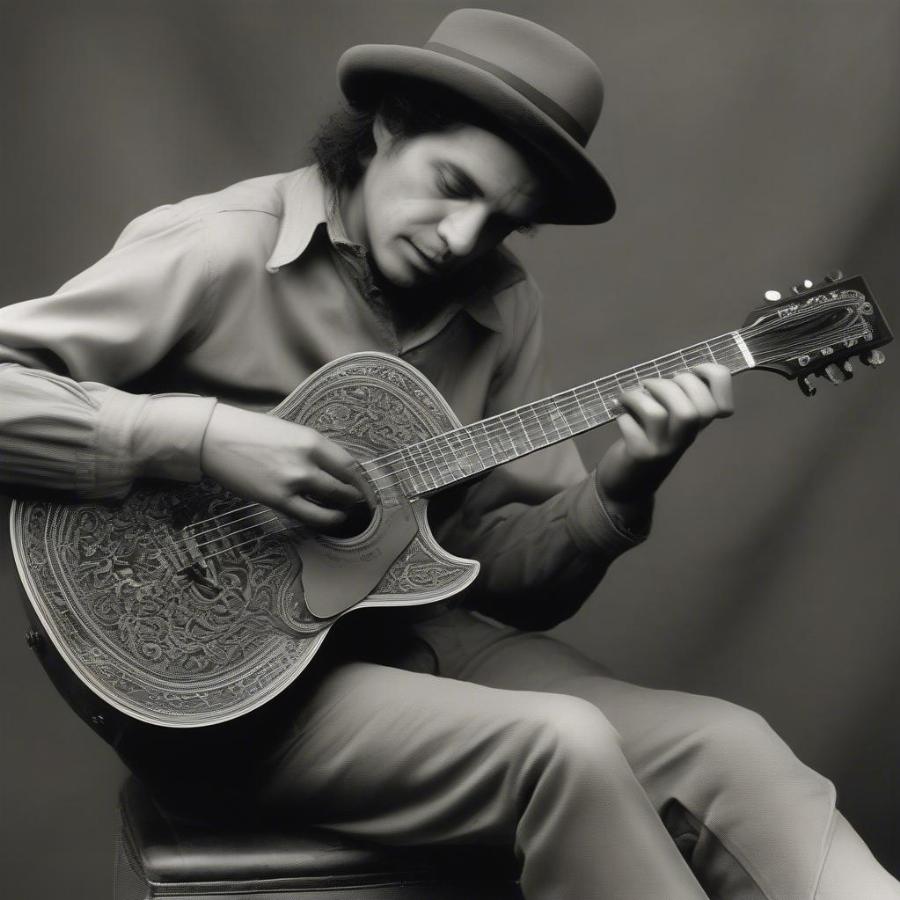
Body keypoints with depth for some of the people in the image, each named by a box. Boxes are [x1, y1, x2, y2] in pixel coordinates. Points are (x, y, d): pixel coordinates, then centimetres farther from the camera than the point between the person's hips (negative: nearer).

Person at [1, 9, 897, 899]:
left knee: (729, 748, -15)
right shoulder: (217, 252, -11)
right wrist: (199, 438, -25)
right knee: (563, 747, -27)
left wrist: (617, 489, -13)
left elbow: (503, 564, 6)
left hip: (409, 629, 6)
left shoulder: (497, 304, 5)